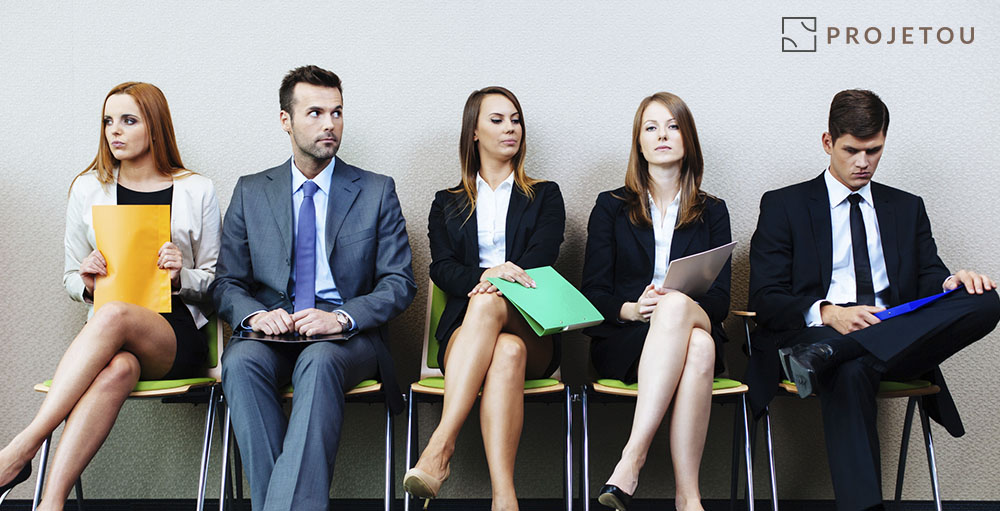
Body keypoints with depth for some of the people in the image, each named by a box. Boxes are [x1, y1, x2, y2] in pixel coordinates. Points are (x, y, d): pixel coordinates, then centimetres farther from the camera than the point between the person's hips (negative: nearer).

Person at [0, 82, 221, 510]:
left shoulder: (197, 192, 8)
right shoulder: (87, 189, 14)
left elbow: (214, 282, 12)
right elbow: (72, 281, 19)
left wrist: (181, 276, -10)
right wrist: (88, 281, -5)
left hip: (178, 334, -1)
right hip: (108, 334, 1)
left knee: (113, 316, -36)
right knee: (119, 368, -38)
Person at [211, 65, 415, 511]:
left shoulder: (377, 191, 9)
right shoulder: (250, 192, 13)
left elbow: (399, 284, 3)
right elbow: (227, 283, 11)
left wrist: (341, 317, -16)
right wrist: (255, 314, -13)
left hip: (348, 336, -2)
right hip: (272, 330, 2)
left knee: (319, 362, -36)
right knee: (241, 362, -32)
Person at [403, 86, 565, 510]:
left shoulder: (544, 196, 22)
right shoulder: (447, 204, 23)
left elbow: (542, 257, 3)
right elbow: (441, 269, 6)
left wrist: (492, 288, -18)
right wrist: (485, 276, -19)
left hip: (531, 328, -1)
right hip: (464, 330, 1)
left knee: (487, 303, -39)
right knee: (506, 352, -39)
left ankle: (440, 446, -51)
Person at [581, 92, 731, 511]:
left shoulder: (712, 212, 17)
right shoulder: (610, 207, 14)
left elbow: (720, 299, 7)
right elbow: (593, 294, 6)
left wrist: (678, 306, -17)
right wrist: (631, 309, -17)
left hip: (697, 326, 1)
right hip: (623, 340, -1)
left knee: (689, 324, -40)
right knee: (697, 348, -38)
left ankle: (633, 457, -44)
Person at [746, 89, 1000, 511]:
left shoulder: (907, 207, 26)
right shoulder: (783, 206, 13)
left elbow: (928, 276, 15)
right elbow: (765, 299, 3)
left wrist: (952, 281, -12)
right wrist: (827, 314, -16)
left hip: (896, 336, 4)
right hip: (816, 331, -3)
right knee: (850, 373, -41)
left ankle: (825, 355, -39)